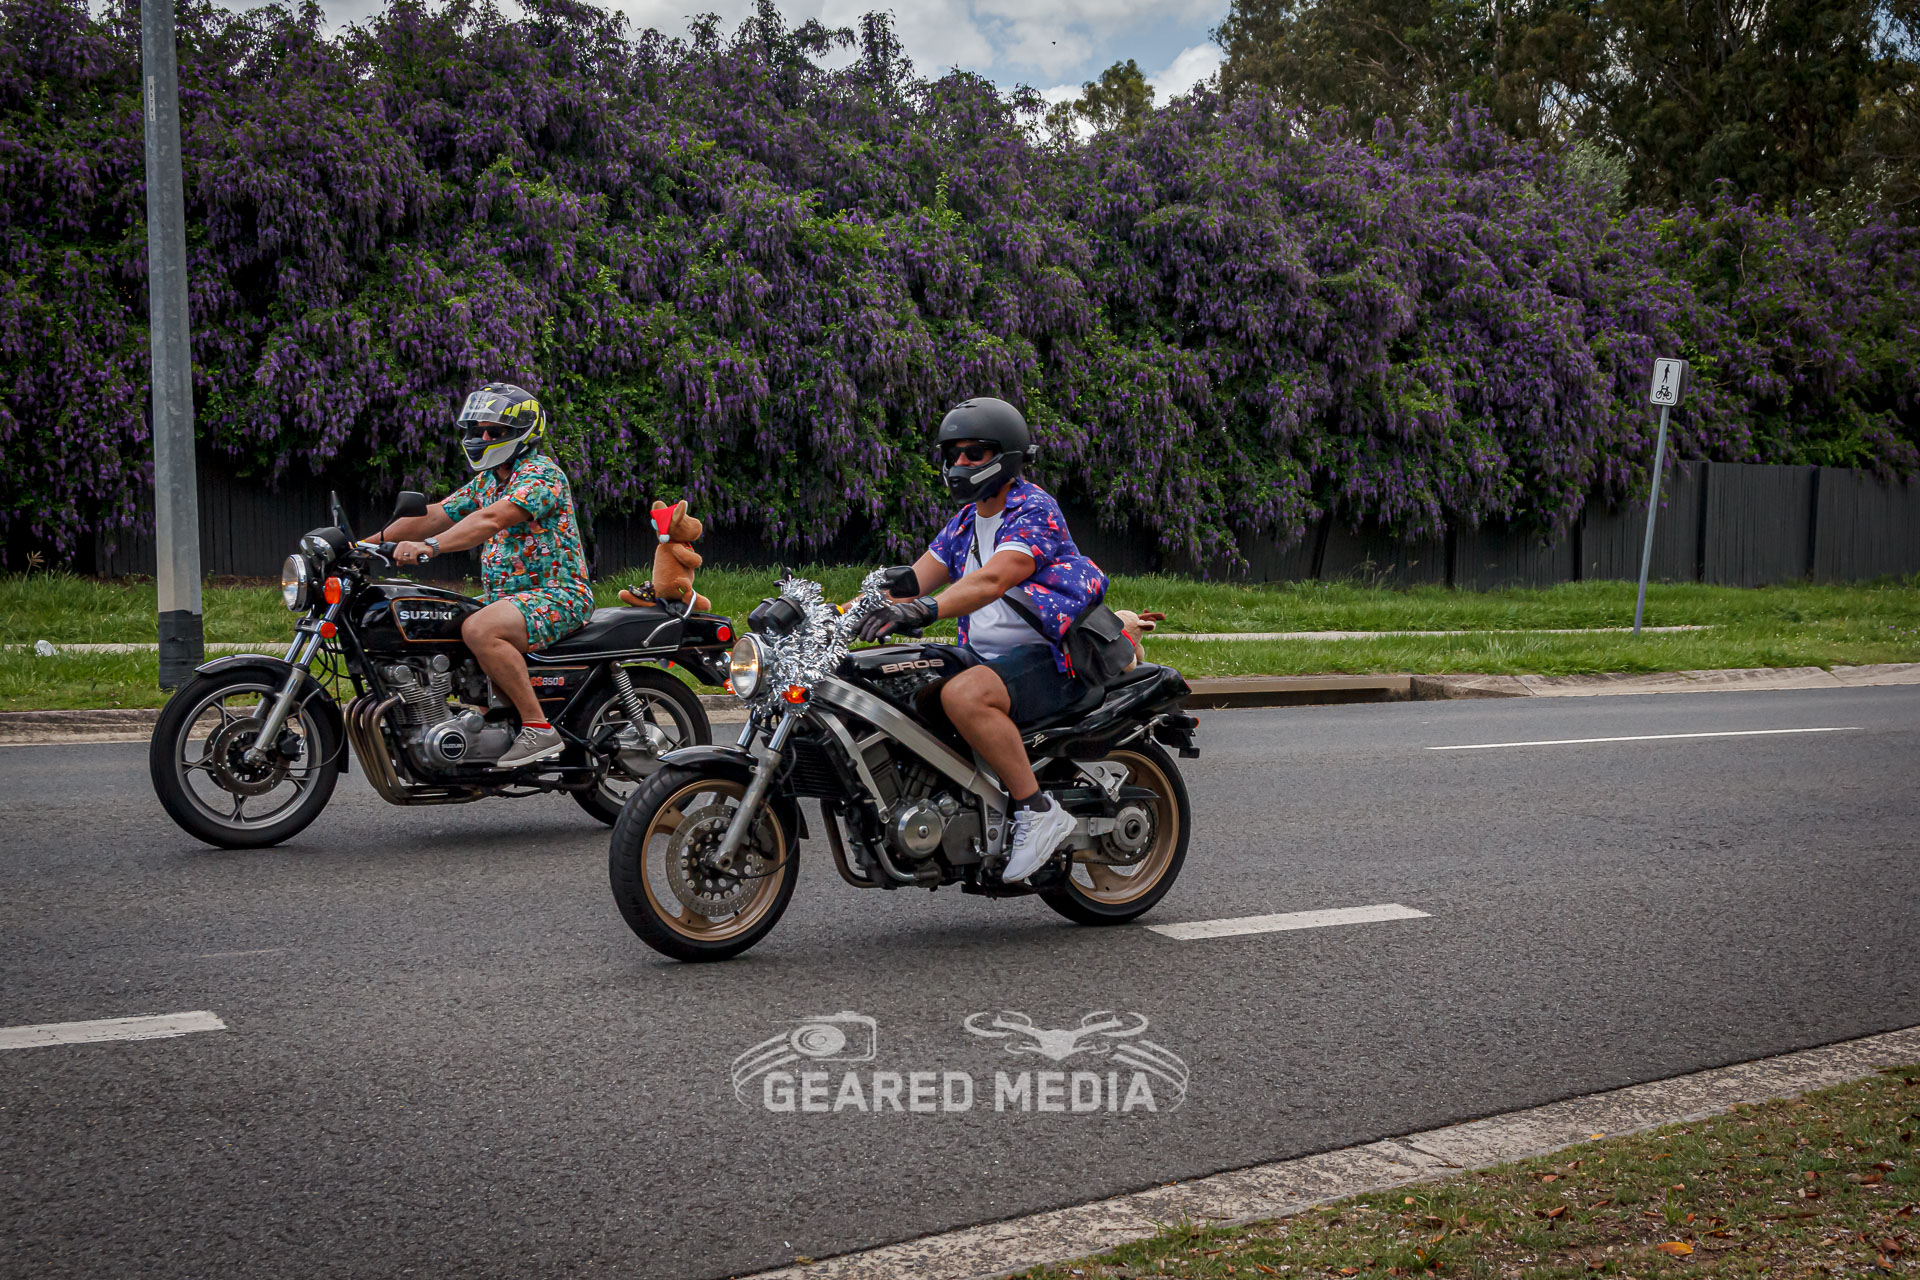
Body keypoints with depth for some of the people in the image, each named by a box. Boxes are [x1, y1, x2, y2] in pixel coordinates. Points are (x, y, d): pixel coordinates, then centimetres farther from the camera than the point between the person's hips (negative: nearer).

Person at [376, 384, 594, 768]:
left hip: (558, 593, -10)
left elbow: (491, 520, -28)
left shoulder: (541, 473, -12)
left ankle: (538, 728, -29)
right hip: (505, 596, 10)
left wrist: (430, 546, -39)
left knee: (479, 631, -34)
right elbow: (433, 516, 13)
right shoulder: (486, 482, 18)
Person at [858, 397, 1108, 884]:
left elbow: (992, 580, -29)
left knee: (963, 695, -35)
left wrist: (924, 609, -43)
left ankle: (1038, 810, -25)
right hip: (987, 657, 9)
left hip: (1046, 660, -9)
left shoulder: (1035, 510, -11)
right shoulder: (965, 522, 17)